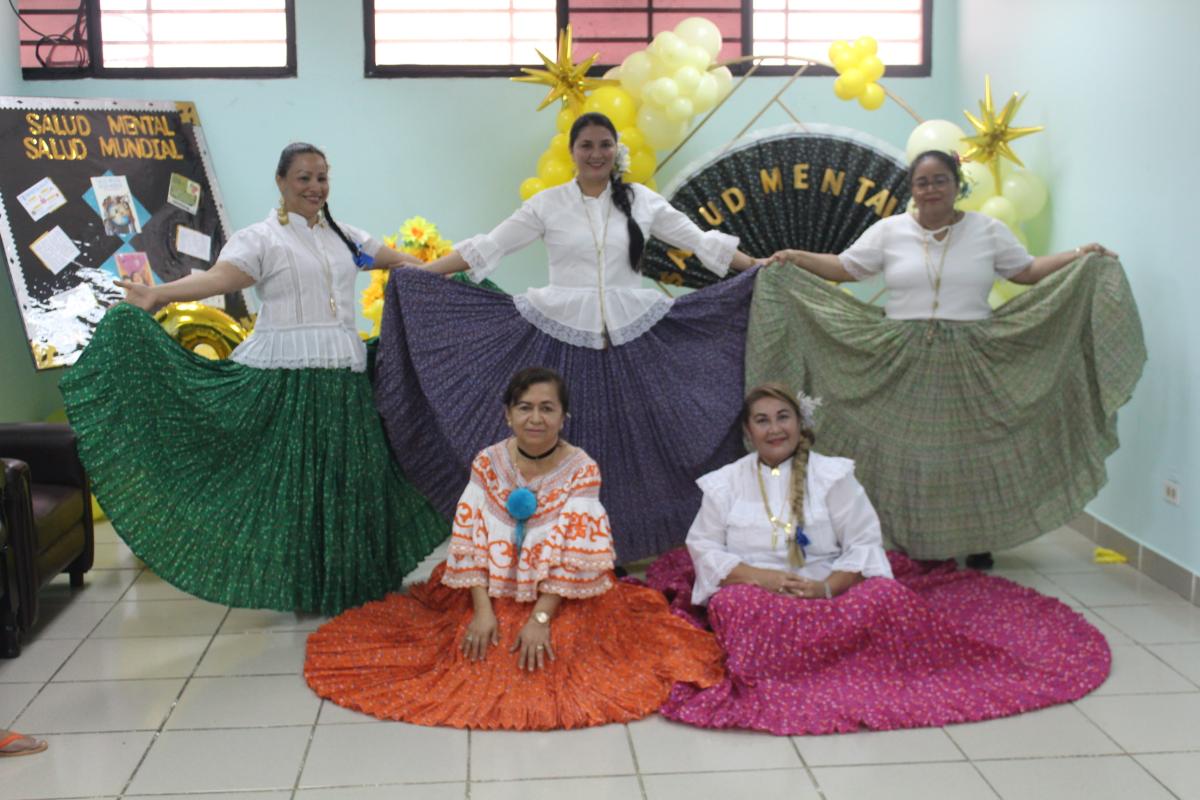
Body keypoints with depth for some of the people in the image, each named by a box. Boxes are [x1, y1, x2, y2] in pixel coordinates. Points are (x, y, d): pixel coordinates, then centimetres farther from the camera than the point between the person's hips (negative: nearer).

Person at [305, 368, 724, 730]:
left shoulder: (581, 469, -11)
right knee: (482, 652, -16)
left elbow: (575, 555, -14)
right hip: (493, 592, 2)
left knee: (558, 656, -21)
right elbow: (471, 542, -6)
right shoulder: (487, 464, -4)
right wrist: (482, 609, -17)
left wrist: (540, 617, -21)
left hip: (560, 598, -2)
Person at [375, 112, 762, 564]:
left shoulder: (641, 200, 7)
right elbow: (487, 248, 4)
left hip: (632, 338, 1)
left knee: (630, 441, 2)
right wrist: (415, 273, 1)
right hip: (563, 336, -1)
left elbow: (701, 242, 11)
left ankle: (628, 552, 14)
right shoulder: (548, 204, 4)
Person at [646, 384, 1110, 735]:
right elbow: (704, 548, 1)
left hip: (830, 595, 0)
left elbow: (864, 543, -1)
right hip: (755, 594, 0)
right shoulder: (725, 483, 8)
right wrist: (761, 577, -16)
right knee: (733, 607, -37)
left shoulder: (832, 475, 5)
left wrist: (826, 587, -18)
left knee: (887, 595, -29)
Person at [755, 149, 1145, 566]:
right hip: (905, 362, 0)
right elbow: (844, 268, 6)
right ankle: (914, 545, 13)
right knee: (908, 450, 2)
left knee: (973, 449, 5)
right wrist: (798, 257, -5)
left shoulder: (988, 230, 5)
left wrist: (1079, 257, -1)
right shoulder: (889, 231, 3)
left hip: (970, 363, 0)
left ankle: (979, 541, 17)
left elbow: (1027, 270, 9)